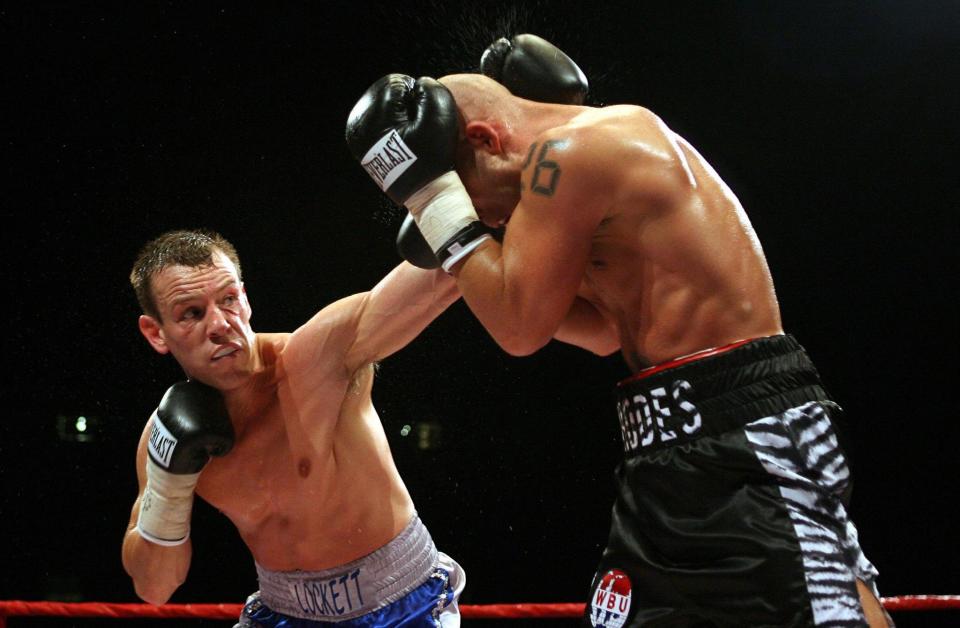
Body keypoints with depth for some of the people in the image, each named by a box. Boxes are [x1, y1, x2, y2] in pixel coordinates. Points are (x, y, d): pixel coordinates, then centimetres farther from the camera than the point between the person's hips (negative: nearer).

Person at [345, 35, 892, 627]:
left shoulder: (570, 153, -12)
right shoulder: (615, 141, 19)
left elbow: (520, 327, -11)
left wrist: (433, 196, -4)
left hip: (742, 443, -11)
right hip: (685, 449, 11)